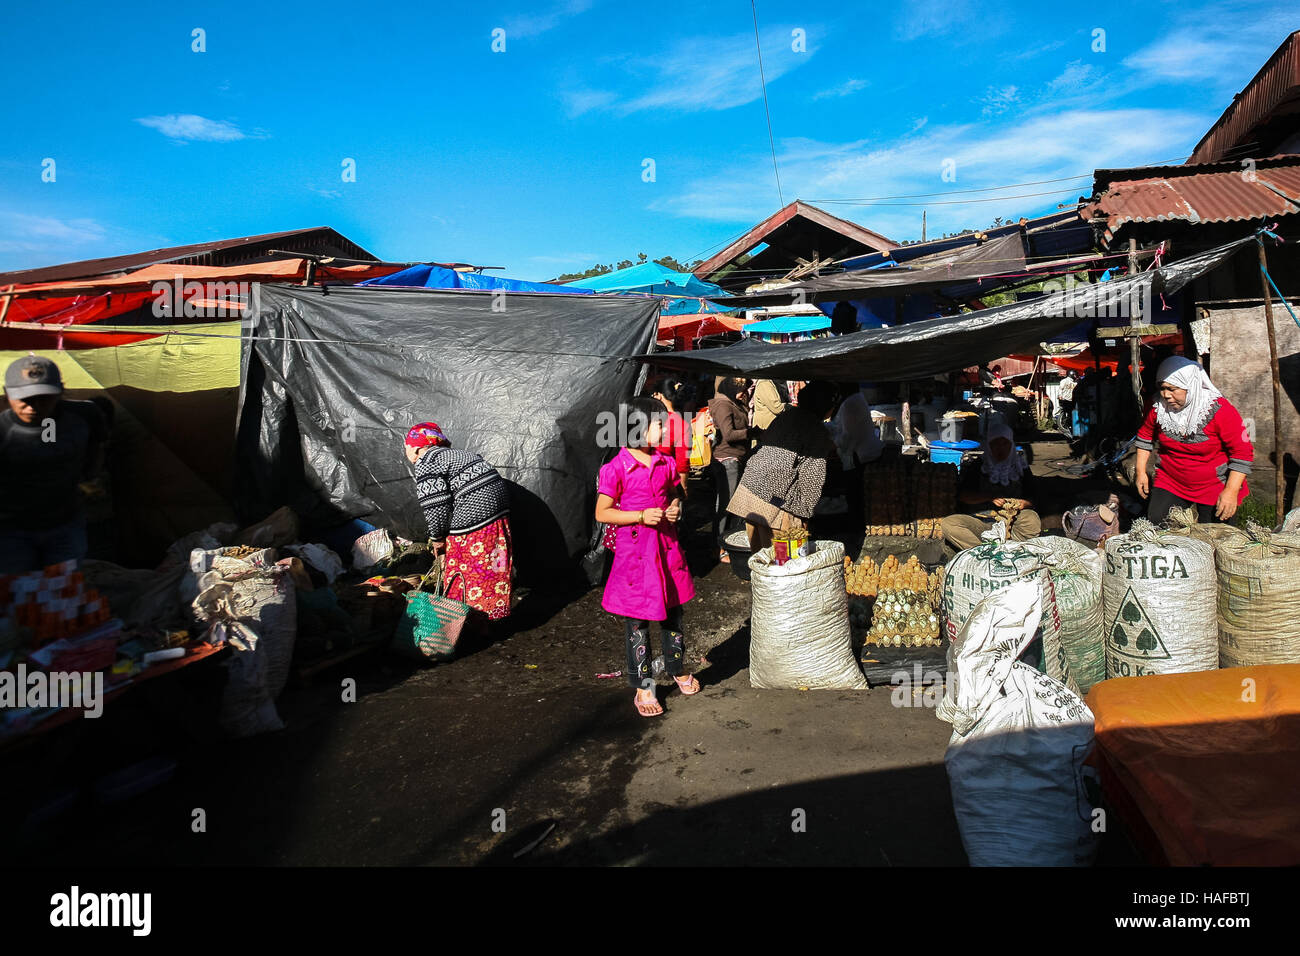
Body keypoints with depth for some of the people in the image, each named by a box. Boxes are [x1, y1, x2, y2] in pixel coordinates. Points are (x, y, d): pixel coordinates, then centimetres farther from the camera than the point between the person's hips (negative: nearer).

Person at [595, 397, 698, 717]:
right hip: (634, 550, -5)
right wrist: (641, 516, -19)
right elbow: (602, 513, -11)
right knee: (637, 622, 5)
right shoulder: (616, 469, -14)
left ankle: (678, 669, 40)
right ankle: (643, 687, 19)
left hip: (666, 546, 5)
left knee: (672, 613, 18)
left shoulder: (665, 463, 4)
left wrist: (676, 505, -2)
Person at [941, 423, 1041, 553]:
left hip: (1011, 522, 0)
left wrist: (1022, 504, -14)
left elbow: (1031, 499, 10)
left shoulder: (1021, 468, 16)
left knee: (1032, 518, -35)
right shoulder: (976, 468, 14)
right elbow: (962, 495, 4)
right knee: (947, 524, -28)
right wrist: (990, 497, -11)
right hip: (980, 521, 0)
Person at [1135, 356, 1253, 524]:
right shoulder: (1158, 408, -9)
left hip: (1214, 486, -3)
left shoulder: (1220, 410, -19)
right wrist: (1141, 471, 8)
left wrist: (1231, 491, -19)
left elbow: (1242, 452, -15)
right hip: (1170, 482, 3)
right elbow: (1145, 435, 12)